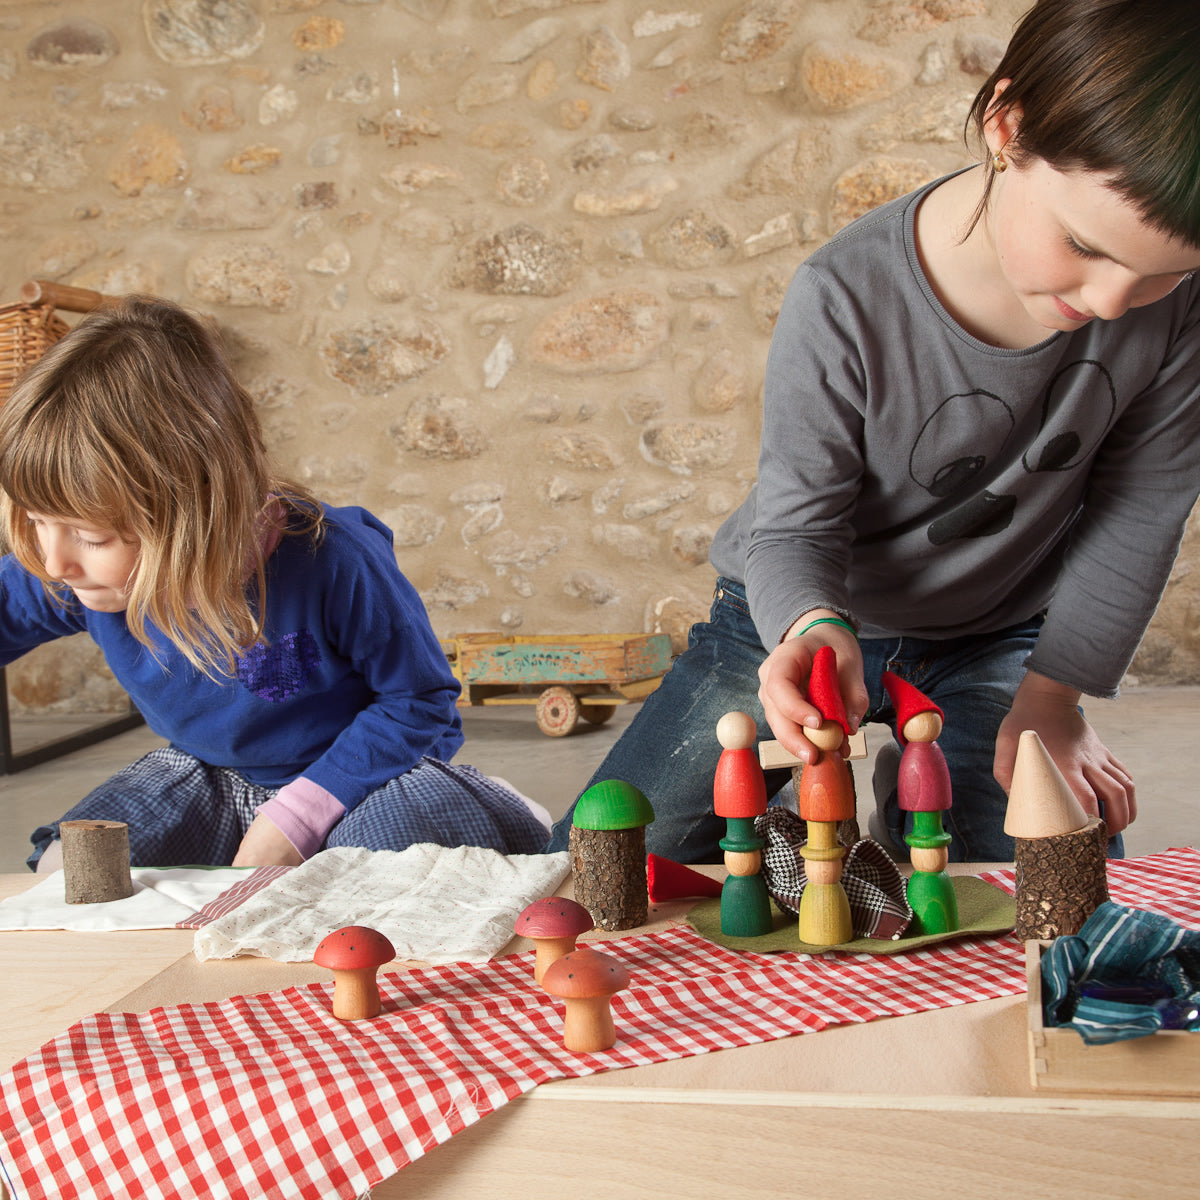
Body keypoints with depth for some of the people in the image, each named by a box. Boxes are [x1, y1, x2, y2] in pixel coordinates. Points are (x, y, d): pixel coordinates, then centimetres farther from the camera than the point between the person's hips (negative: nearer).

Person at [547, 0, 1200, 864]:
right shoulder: (848, 298, -30)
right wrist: (811, 630, -43)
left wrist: (1051, 701, -9)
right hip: (798, 619, -1)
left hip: (993, 638, 2)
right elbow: (795, 524, -21)